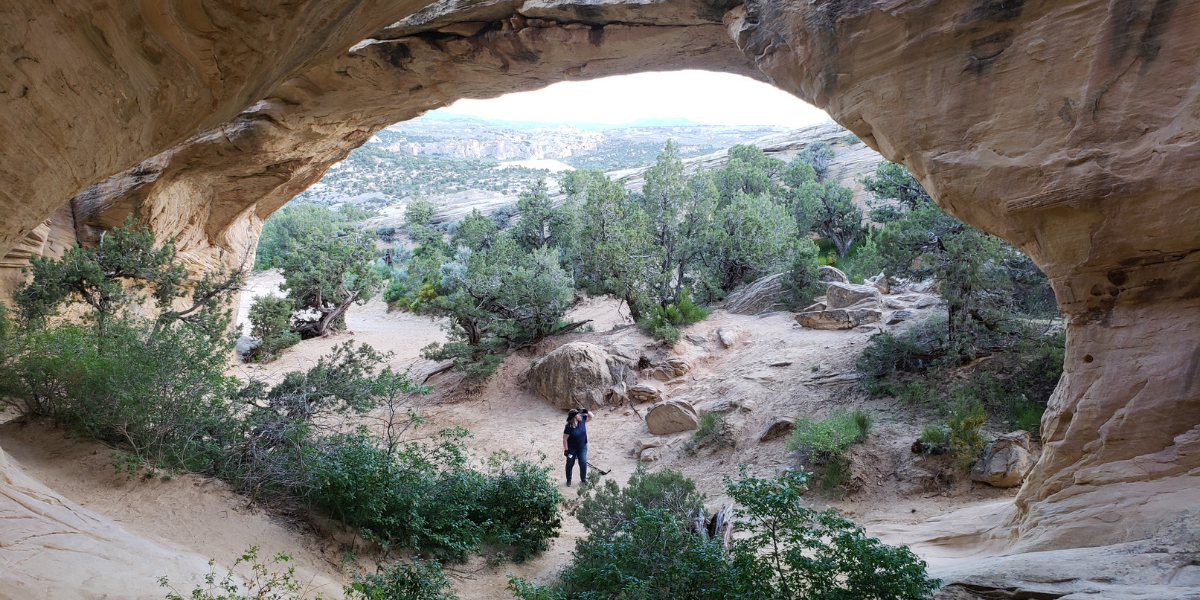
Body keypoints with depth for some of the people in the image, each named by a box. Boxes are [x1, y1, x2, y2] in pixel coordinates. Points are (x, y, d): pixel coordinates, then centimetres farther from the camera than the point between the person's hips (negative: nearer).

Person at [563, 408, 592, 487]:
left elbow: (591, 417, 4)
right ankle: (568, 480, 34)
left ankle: (583, 479, 18)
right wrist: (566, 450, -19)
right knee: (570, 464, 14)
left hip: (582, 447, 3)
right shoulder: (569, 426, -27)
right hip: (572, 448, -3)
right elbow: (565, 439, -20)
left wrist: (586, 412, -16)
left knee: (583, 463, -4)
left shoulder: (582, 419, -13)